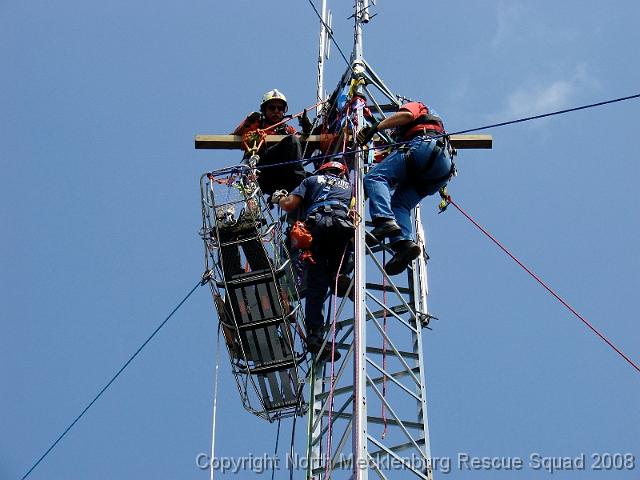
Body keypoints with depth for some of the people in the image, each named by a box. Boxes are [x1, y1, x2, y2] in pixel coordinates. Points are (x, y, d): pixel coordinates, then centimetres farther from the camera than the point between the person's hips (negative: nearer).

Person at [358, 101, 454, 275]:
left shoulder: (416, 106, 28)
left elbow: (407, 115, 0)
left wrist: (375, 128, -3)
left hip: (425, 145, -8)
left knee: (375, 177, -18)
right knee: (400, 204, -1)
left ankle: (384, 220, -45)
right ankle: (403, 242, -30)